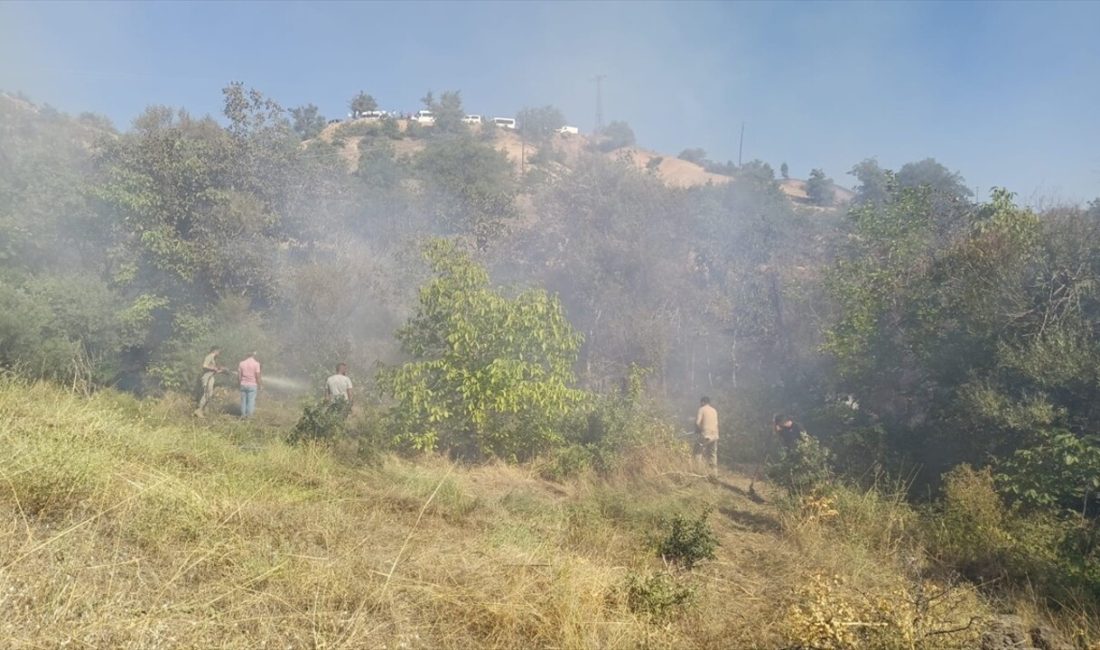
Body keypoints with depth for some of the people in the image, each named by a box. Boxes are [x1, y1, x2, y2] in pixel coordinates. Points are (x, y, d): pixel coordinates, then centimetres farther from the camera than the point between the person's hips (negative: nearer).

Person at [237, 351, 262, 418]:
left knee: (243, 400, 11)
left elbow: (239, 376, 4)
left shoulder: (242, 363, 3)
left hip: (243, 384, 4)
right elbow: (258, 376, -11)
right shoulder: (256, 364, -9)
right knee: (251, 400, 2)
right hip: (252, 385, -3)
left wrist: (239, 384, 15)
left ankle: (243, 414, 14)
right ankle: (249, 415, 3)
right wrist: (259, 385, -1)